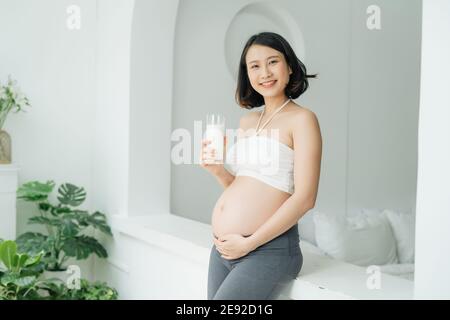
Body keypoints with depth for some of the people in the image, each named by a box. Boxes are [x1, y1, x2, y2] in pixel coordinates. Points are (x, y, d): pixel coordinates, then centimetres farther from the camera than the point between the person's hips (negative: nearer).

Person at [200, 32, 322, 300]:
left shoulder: (302, 119, -6)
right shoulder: (247, 121, 14)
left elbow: (305, 198, -14)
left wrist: (248, 243, -14)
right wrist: (217, 170, 1)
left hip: (268, 250, -6)